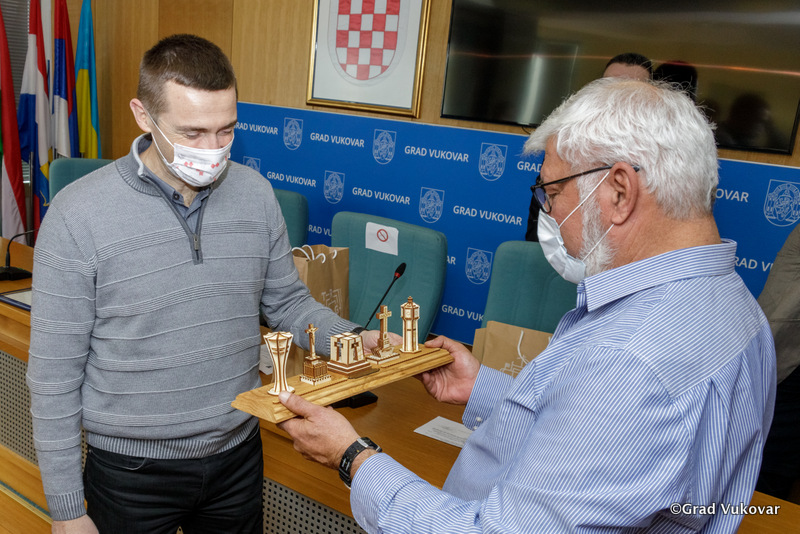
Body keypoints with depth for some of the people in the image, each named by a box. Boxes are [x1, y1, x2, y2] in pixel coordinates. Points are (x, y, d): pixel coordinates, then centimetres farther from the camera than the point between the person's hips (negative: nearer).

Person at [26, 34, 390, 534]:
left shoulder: (256, 193, -6)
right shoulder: (78, 214, -17)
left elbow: (288, 302, 5)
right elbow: (55, 375, -11)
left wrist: (357, 341, -14)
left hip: (238, 455, 3)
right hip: (131, 472, -3)